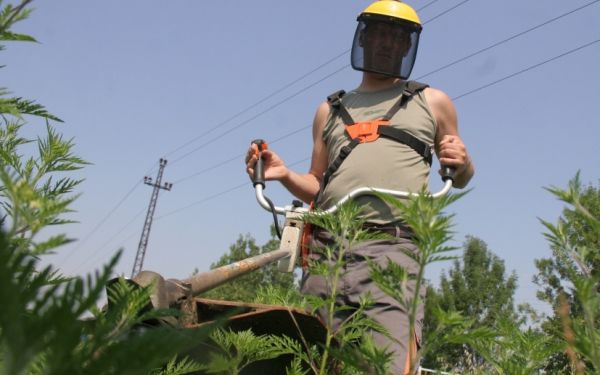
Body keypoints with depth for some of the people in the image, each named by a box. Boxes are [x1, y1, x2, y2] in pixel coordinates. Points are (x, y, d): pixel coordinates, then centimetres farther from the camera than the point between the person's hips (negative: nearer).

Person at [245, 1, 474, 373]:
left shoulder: (432, 102, 19)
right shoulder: (331, 109, 25)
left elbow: (462, 177, 23)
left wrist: (463, 164, 0)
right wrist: (286, 175, 6)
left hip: (390, 249, -3)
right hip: (325, 248, 3)